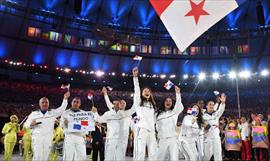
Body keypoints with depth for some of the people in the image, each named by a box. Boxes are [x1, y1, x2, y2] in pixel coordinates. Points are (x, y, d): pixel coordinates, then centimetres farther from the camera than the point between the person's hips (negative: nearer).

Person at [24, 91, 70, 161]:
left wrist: (65, 99, -17)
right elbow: (26, 124, 11)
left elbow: (62, 109, -4)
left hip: (48, 139, 2)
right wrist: (31, 124, -12)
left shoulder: (52, 112, 9)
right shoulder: (34, 114, 8)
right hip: (37, 138, -1)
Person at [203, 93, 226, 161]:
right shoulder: (204, 115, 2)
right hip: (208, 137, -3)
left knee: (218, 154, 0)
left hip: (216, 137, 3)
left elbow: (221, 110, -11)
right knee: (207, 155, 2)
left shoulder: (216, 113, 9)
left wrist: (223, 102, -30)